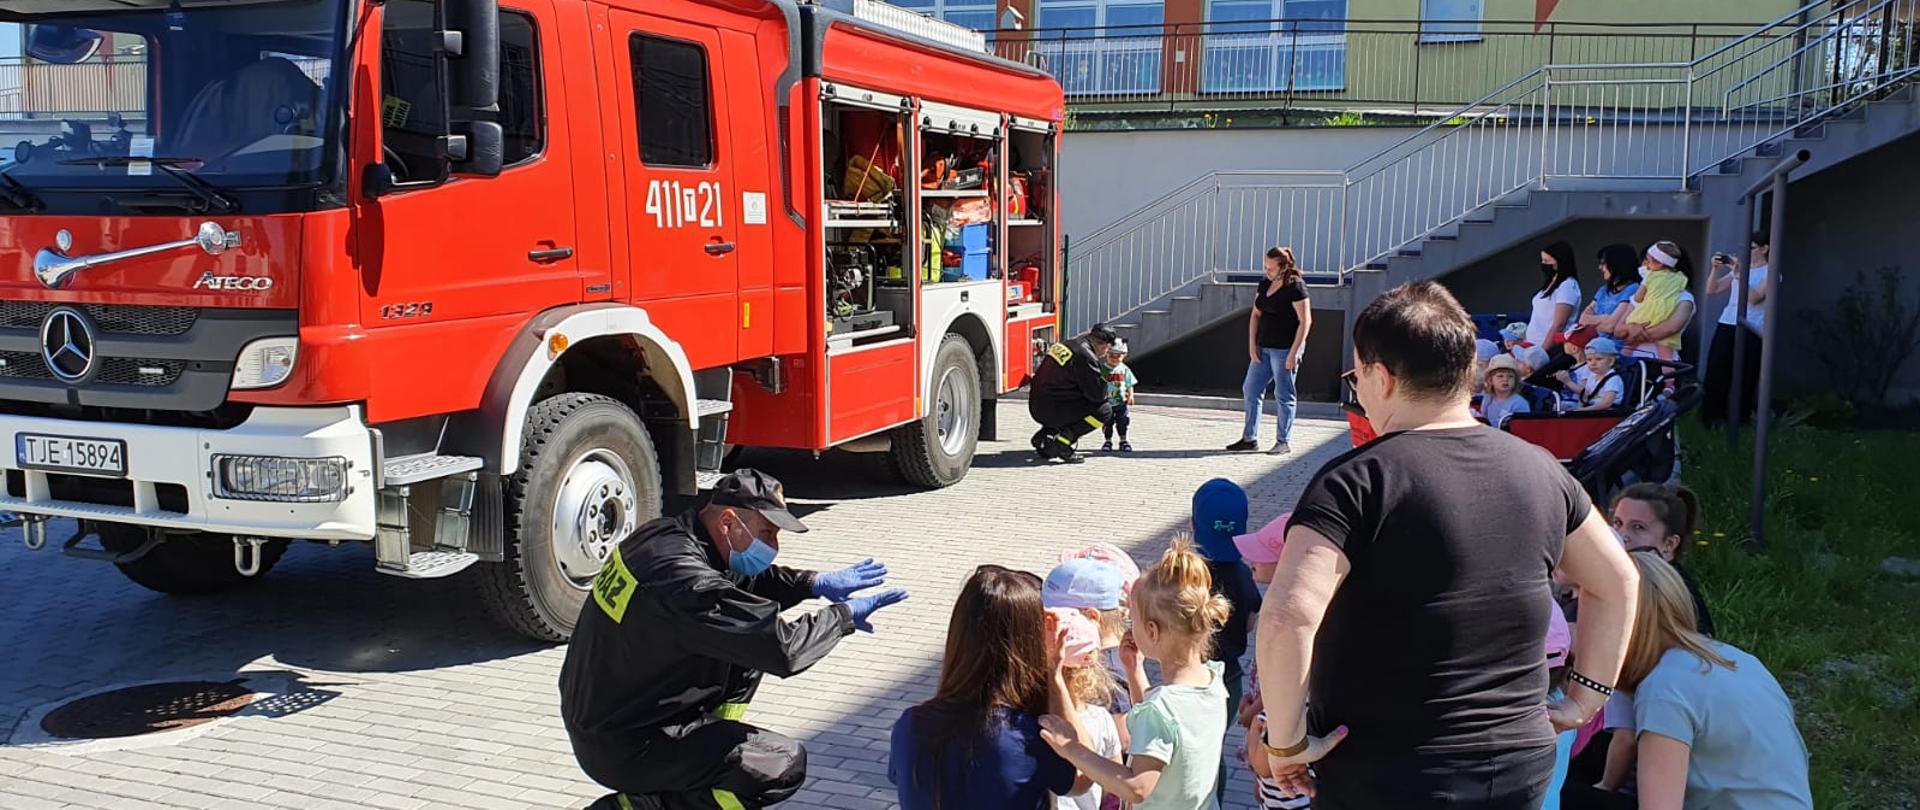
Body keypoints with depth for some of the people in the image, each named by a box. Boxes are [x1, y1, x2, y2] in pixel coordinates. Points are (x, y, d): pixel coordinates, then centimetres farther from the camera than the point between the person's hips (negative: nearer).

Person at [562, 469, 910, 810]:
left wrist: (815, 583, 4)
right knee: (786, 765, -12)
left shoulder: (667, 535, 0)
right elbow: (784, 648, -28)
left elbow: (744, 580, 17)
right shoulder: (686, 580, -29)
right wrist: (845, 614, -11)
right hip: (623, 749, -9)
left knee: (747, 643, 13)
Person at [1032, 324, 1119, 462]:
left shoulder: (1066, 345, 14)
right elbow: (1097, 395, -13)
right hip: (1051, 411, -9)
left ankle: (1044, 436, 18)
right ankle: (1061, 442, -12)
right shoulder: (1085, 356, -15)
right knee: (1104, 410, -6)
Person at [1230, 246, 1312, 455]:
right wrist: (1252, 344, 4)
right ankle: (1250, 438, 18)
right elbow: (1256, 315, 14)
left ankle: (1284, 442, 11)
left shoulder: (1295, 286, -12)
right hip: (1264, 348, 8)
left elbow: (1305, 321, -14)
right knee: (1250, 390, 9)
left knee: (1284, 396, 1)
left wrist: (1294, 352, -18)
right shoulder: (1265, 284, 9)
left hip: (1285, 349, -8)